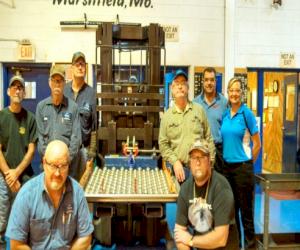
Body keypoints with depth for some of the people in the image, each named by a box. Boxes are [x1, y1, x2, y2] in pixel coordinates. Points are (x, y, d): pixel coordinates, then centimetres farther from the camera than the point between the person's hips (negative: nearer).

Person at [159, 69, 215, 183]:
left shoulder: (199, 110, 5)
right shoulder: (167, 116, 3)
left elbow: (208, 138, 7)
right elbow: (163, 144, 4)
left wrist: (210, 162, 2)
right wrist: (175, 161, -9)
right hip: (180, 168, 0)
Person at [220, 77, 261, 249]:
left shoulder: (247, 114, -9)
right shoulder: (225, 115, 6)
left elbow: (257, 144, -6)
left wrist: (248, 164, -1)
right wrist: (225, 160, 12)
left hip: (242, 167, -5)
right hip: (226, 166, 5)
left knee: (245, 209, 4)